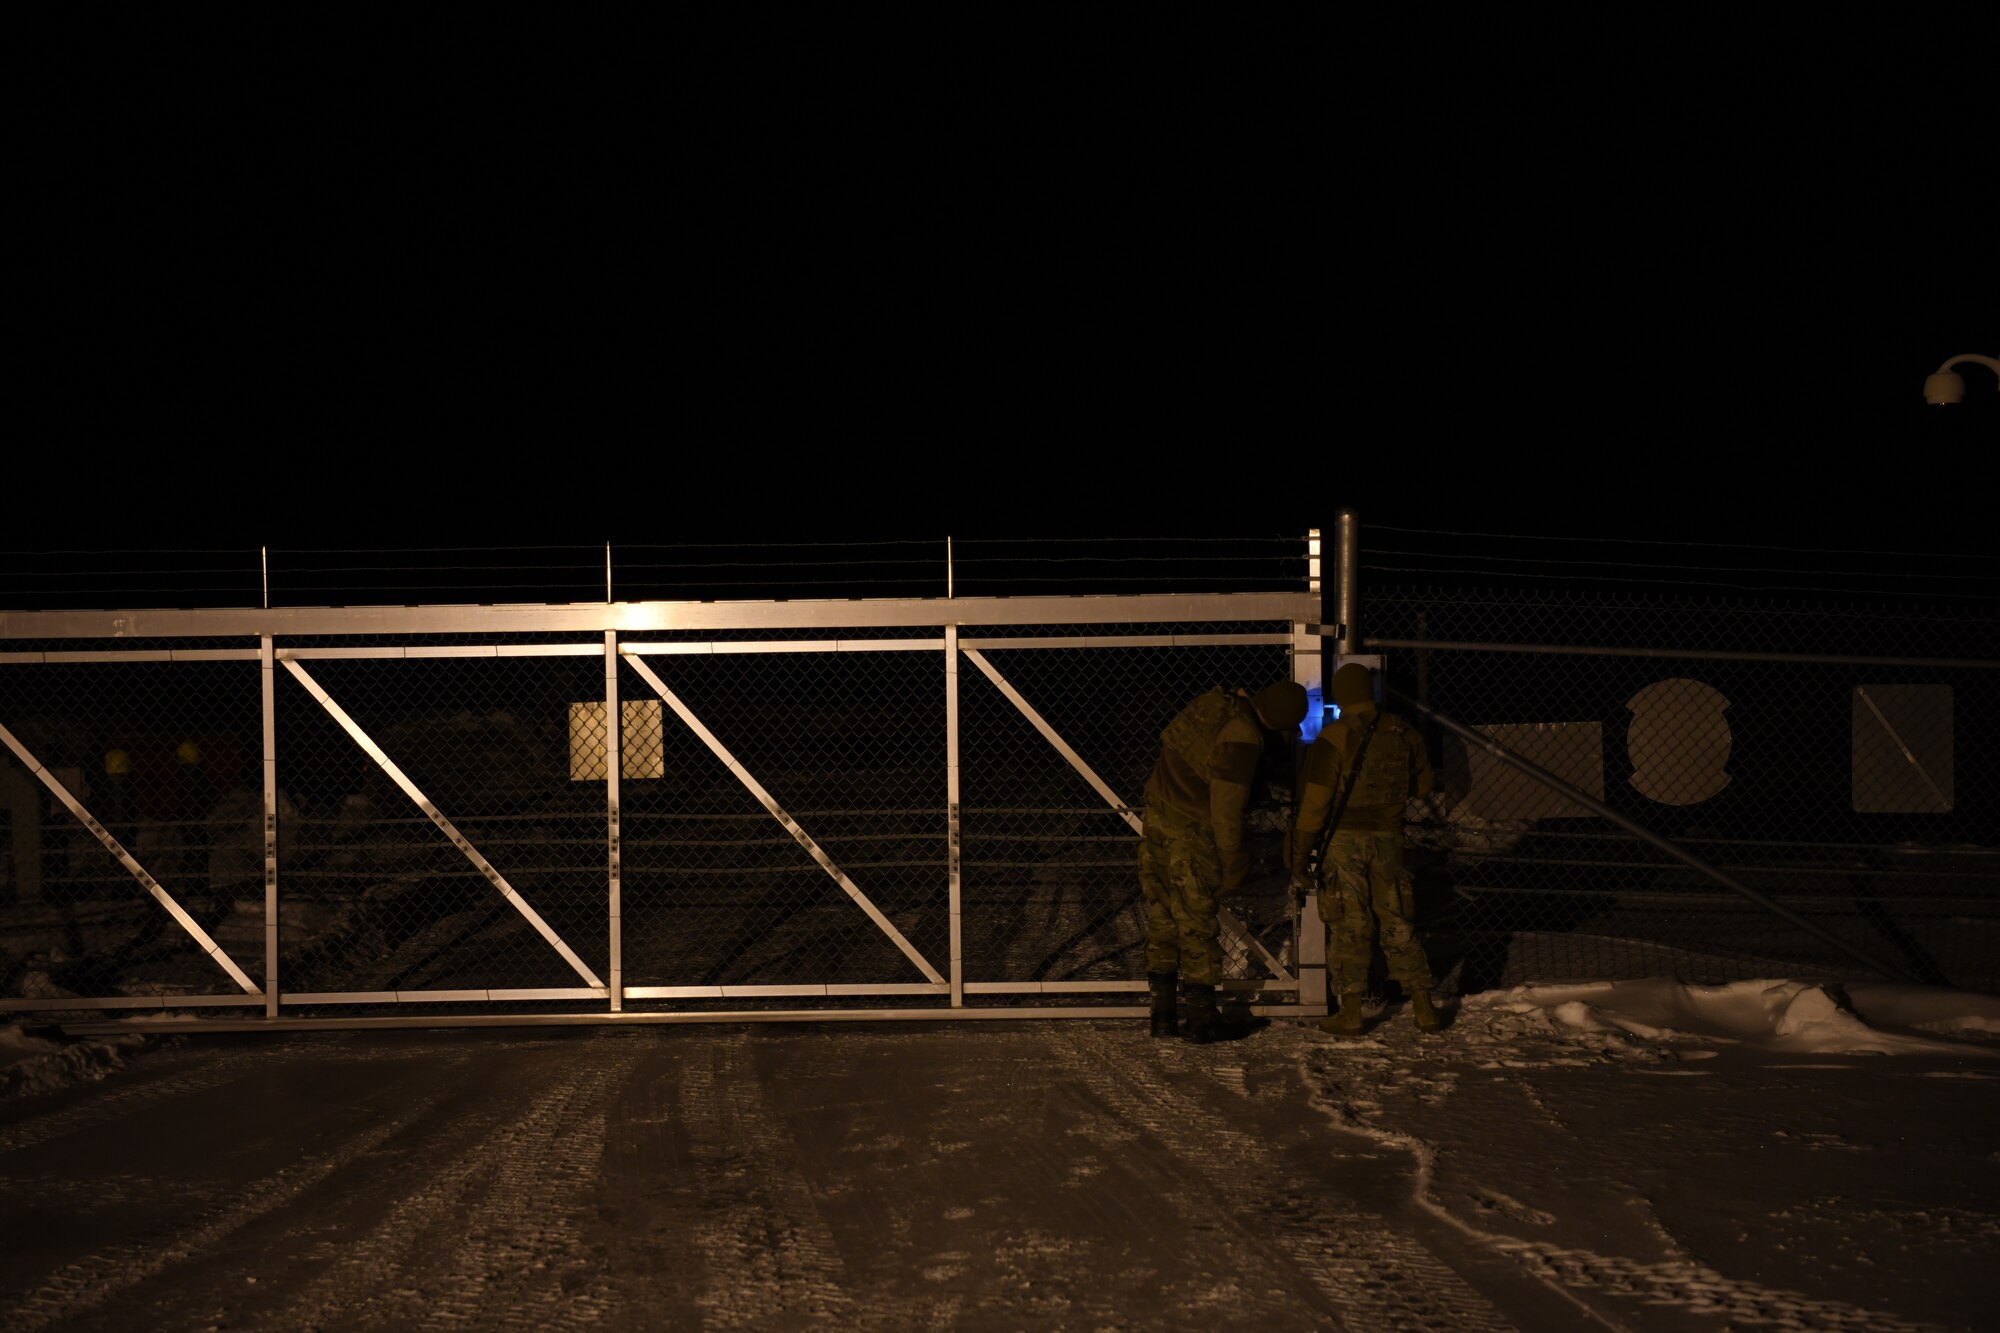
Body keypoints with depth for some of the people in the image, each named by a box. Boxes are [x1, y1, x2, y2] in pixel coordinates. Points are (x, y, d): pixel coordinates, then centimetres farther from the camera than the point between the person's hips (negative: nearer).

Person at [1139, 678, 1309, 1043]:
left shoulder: (1216, 700, 2)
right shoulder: (1242, 737, -22)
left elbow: (1169, 739, 17)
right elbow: (1227, 809, -18)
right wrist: (1233, 863, -8)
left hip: (1157, 817, 8)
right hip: (1190, 835, -8)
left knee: (1163, 922, 13)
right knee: (1197, 926, 3)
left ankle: (1164, 1014, 21)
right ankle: (1200, 1018, 11)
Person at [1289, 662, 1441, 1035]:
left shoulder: (1334, 738, -11)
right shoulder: (1402, 733, 3)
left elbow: (1314, 803, -12)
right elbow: (1423, 784, 17)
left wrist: (1298, 860, -7)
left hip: (1344, 840, -4)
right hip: (1388, 839, 4)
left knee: (1349, 927, 4)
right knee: (1397, 924, 13)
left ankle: (1350, 1012, 8)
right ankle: (1423, 1008, 14)